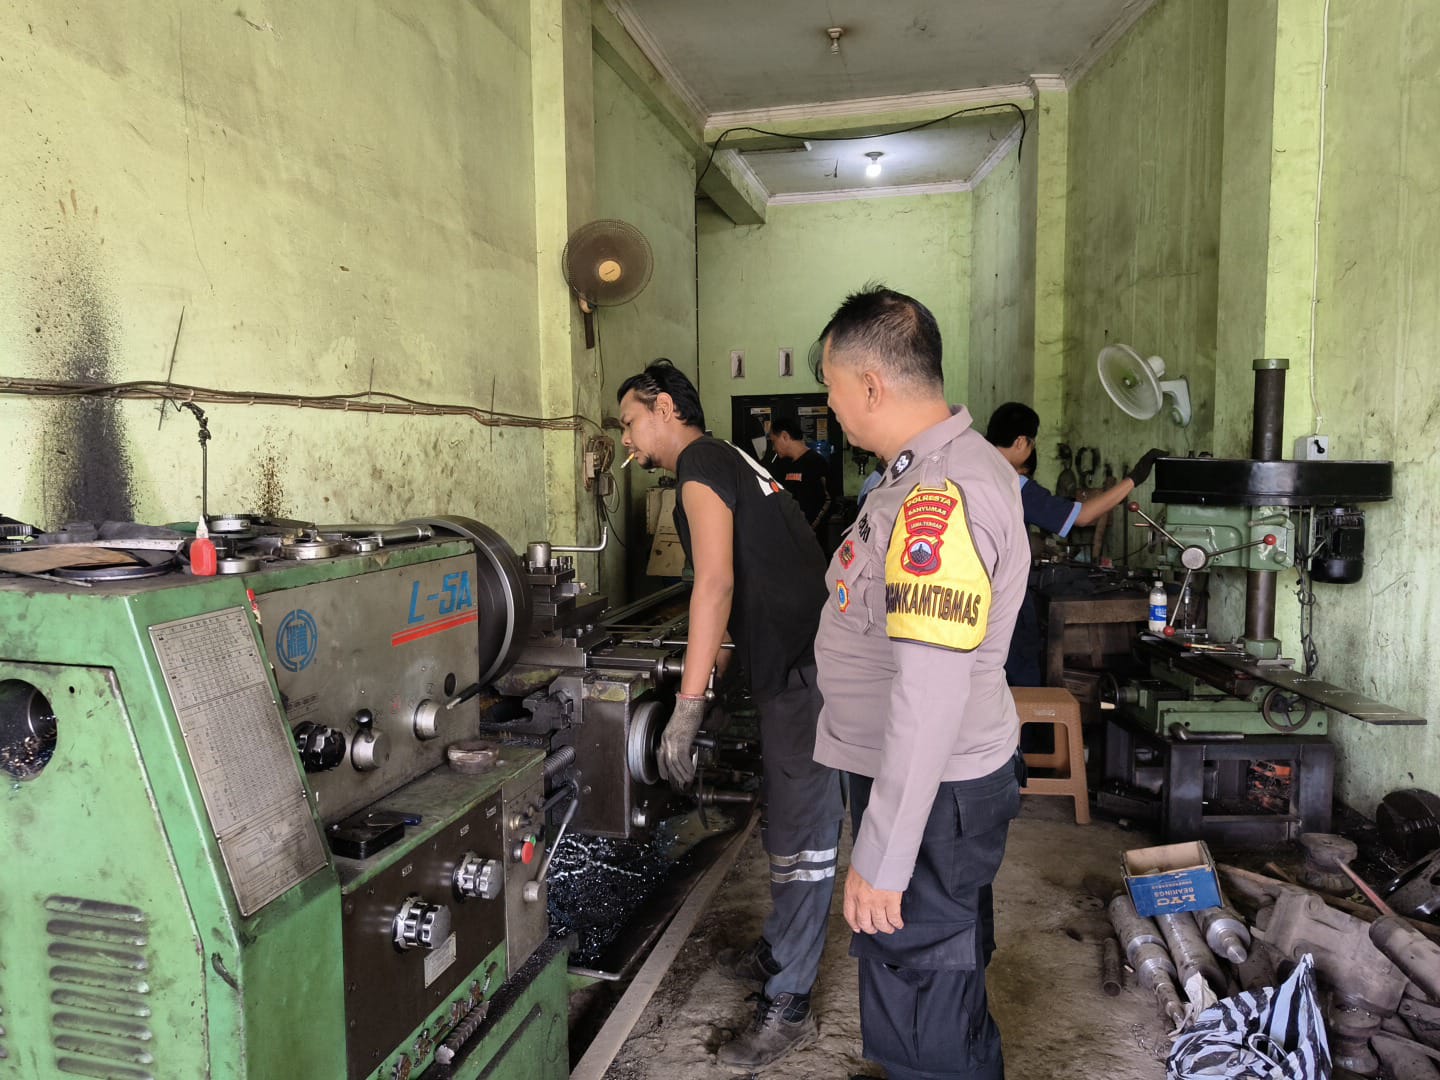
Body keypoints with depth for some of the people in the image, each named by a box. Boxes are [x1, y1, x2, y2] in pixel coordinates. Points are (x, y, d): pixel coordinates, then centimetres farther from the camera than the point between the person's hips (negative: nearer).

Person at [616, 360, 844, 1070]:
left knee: (800, 836, -1)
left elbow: (716, 584, -24)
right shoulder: (726, 461, 19)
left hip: (804, 671, -10)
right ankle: (782, 951, 38)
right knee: (783, 818, 21)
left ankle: (788, 1006, 11)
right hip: (798, 664, 10)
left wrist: (687, 707, -25)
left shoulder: (700, 466, -11)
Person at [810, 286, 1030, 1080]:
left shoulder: (938, 500, -28)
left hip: (929, 790, -10)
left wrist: (882, 858, -27)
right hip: (949, 775, 10)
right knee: (947, 983, 30)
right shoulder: (954, 465, 6)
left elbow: (931, 697, -32)